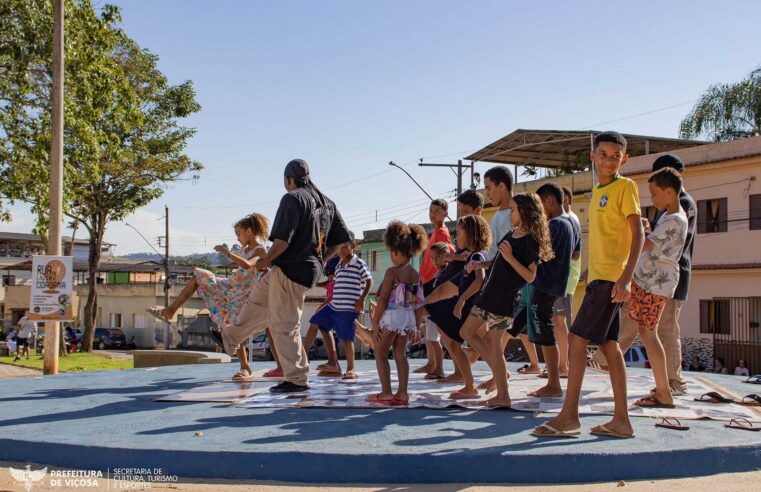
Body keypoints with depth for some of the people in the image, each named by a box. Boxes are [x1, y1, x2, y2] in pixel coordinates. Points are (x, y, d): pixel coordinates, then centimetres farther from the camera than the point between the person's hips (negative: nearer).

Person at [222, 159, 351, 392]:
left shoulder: (292, 199, -14)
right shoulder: (327, 202, 11)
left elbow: (283, 239, -23)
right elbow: (341, 239, 13)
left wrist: (265, 260, -8)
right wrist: (320, 260, 21)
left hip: (290, 271, -9)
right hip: (311, 269, 9)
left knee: (284, 325, 3)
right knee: (257, 297, 27)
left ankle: (297, 379, 10)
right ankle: (232, 337, 46)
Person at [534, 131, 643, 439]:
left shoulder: (625, 187, -6)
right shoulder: (598, 190, 17)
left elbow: (638, 234, -12)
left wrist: (626, 277, -22)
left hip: (611, 278, -8)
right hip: (598, 276, 8)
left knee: (577, 338, -11)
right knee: (608, 344, 7)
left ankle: (569, 416, -6)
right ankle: (621, 419, 10)